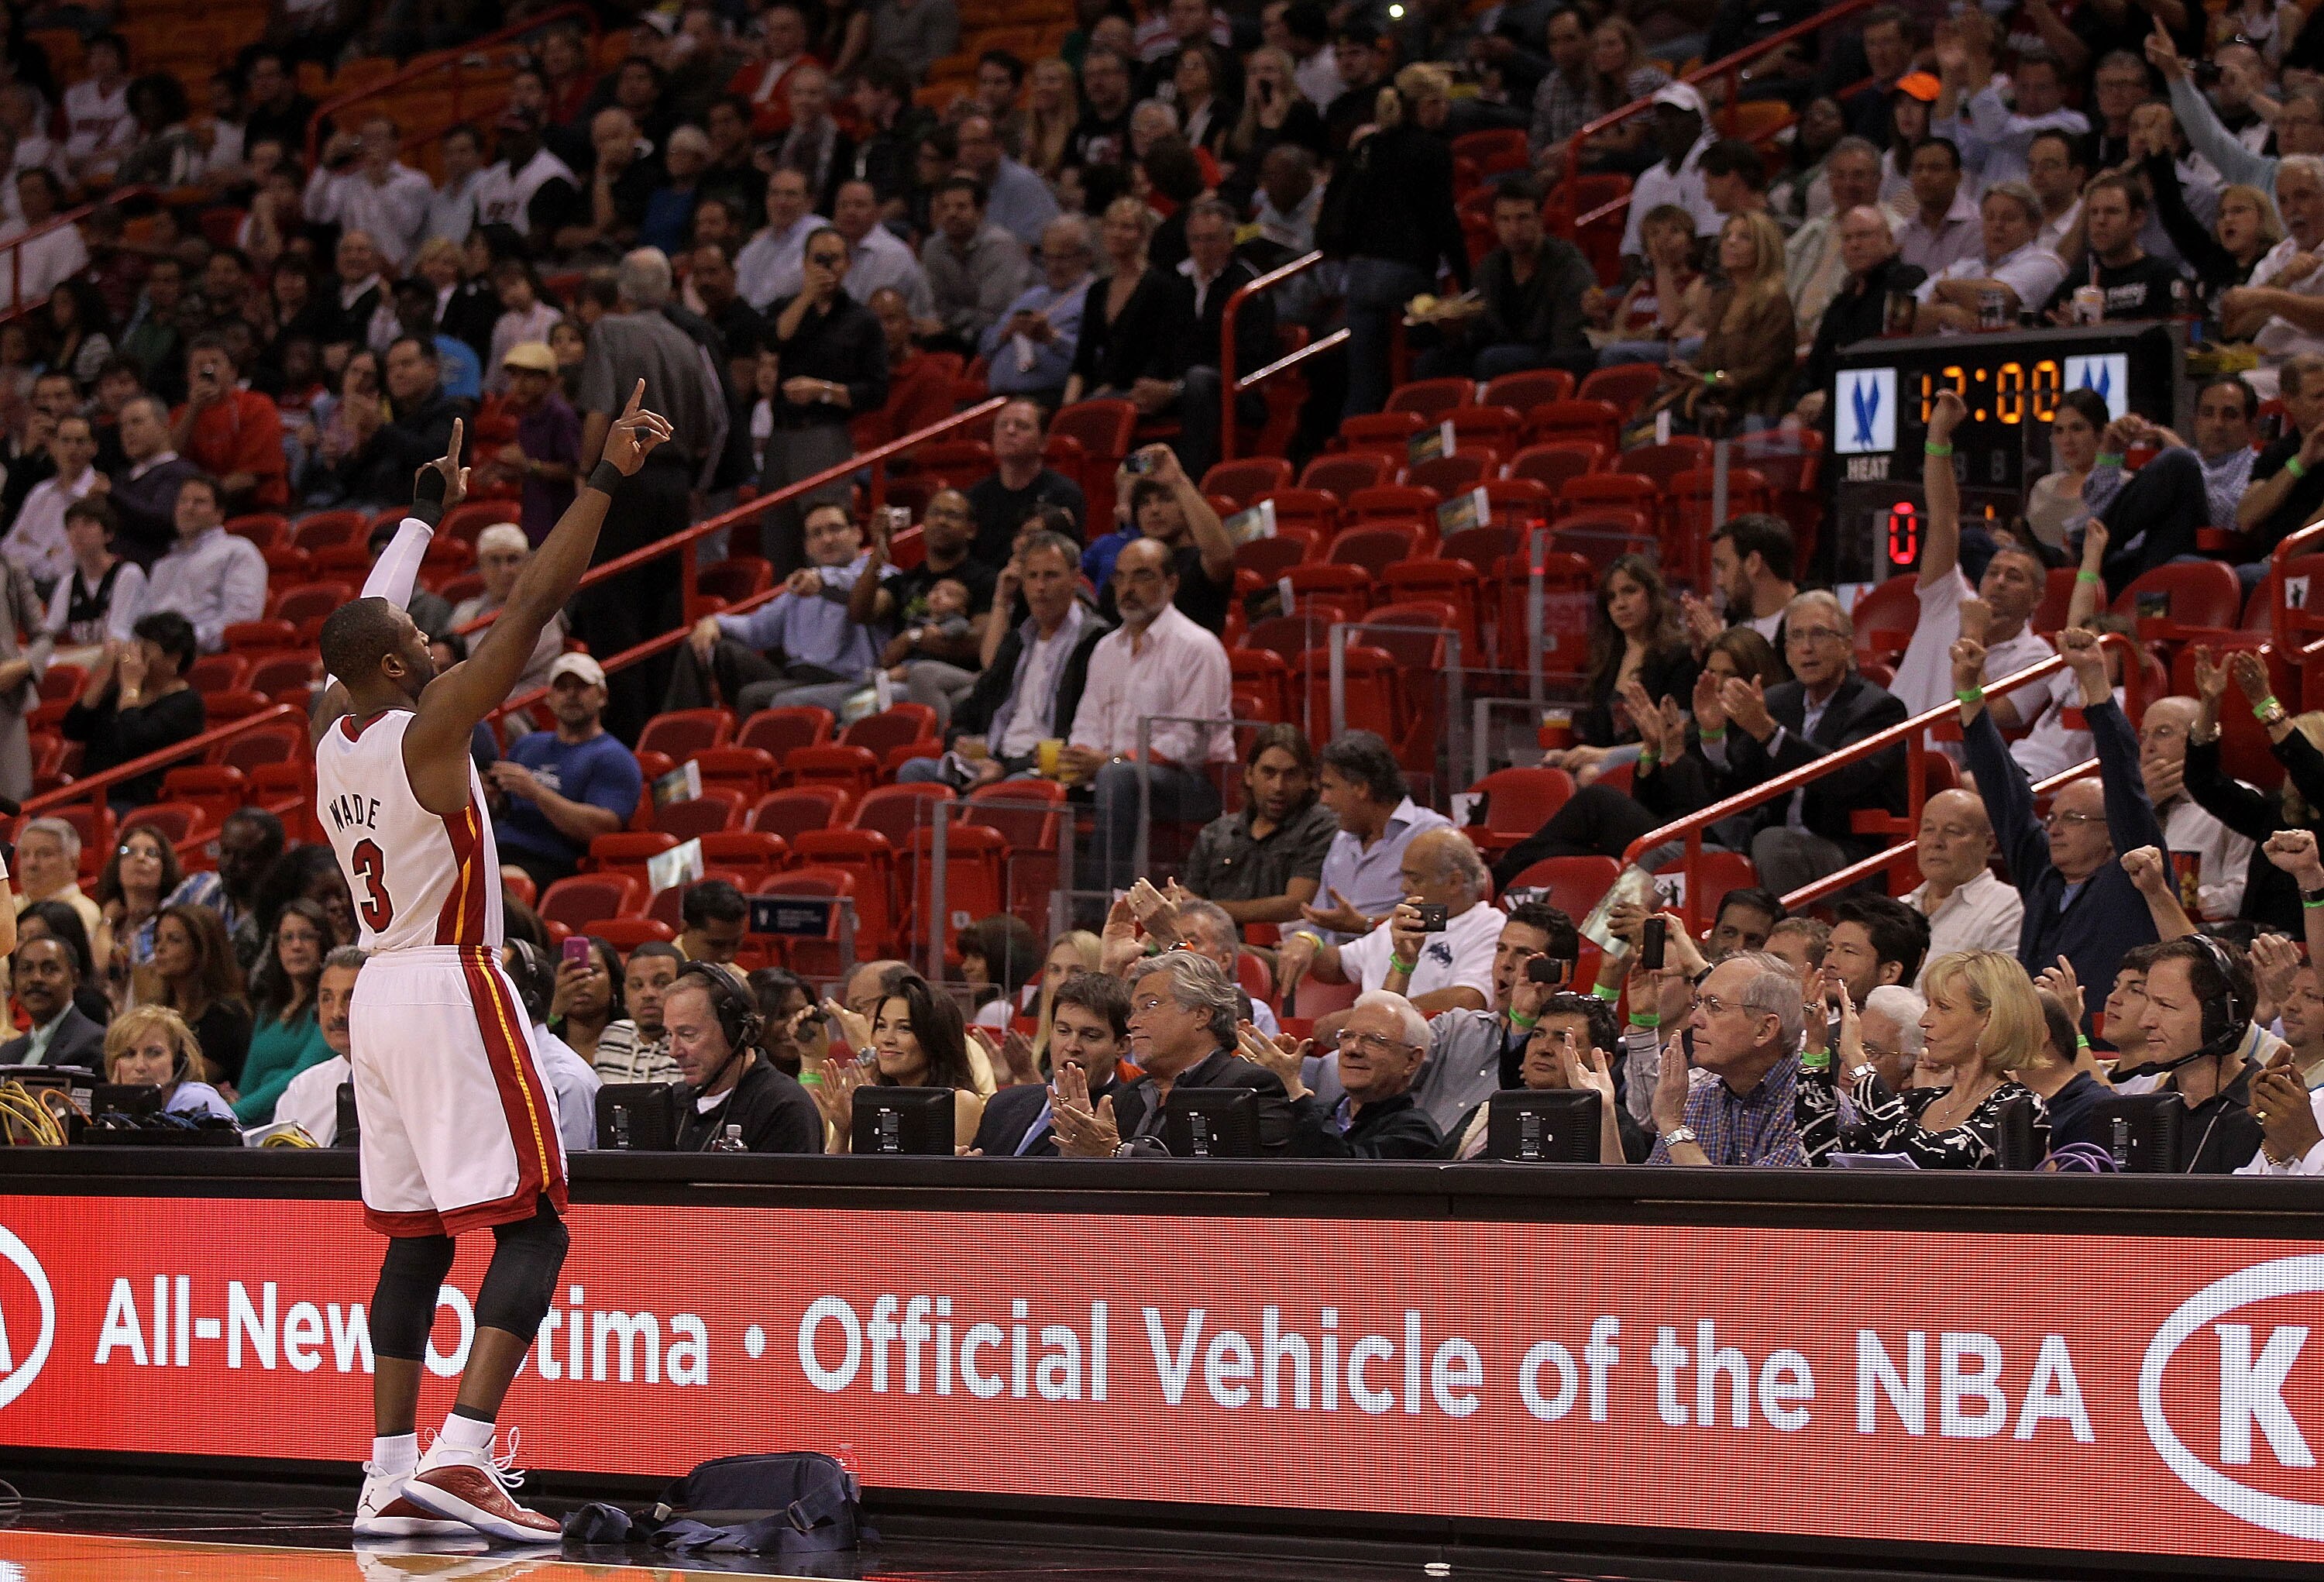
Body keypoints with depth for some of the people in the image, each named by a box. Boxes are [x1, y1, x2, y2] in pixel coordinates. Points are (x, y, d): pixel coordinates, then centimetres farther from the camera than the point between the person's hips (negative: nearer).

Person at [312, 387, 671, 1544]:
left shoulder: (330, 734, 7)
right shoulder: (428, 730, -13)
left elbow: (368, 619, 25)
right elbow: (533, 604, -18)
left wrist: (428, 513, 39)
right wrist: (607, 479, -17)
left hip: (379, 992, 8)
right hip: (452, 991, -8)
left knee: (416, 1240, 12)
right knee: (532, 1228, -9)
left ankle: (391, 1471, 9)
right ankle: (461, 1454, -24)